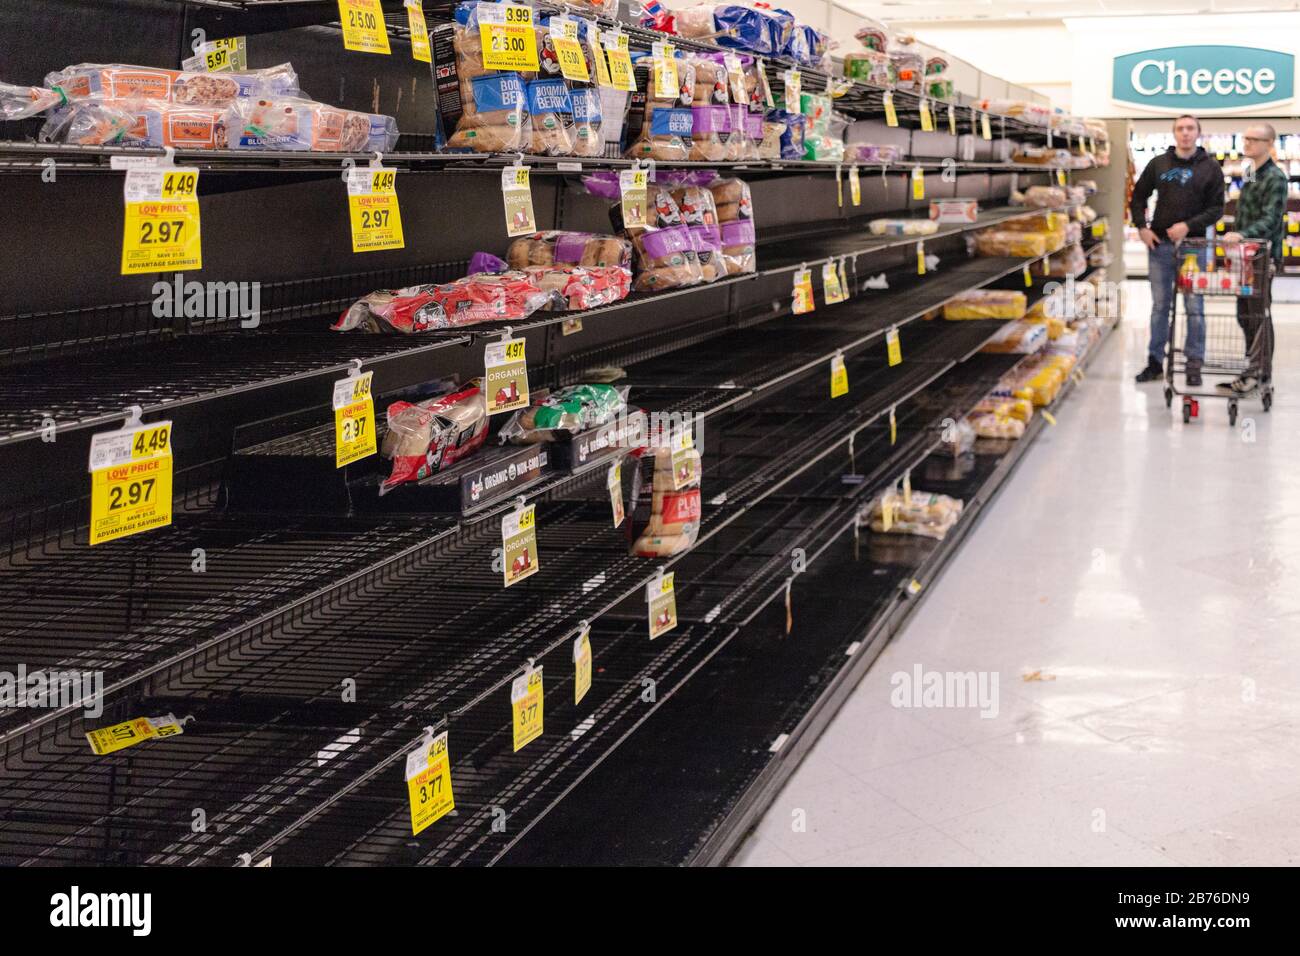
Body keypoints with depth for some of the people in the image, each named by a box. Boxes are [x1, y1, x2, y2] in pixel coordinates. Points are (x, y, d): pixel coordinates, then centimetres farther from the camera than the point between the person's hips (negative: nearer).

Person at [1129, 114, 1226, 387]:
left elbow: (1216, 208, -2)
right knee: (1160, 305, 8)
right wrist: (1142, 227, 1)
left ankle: (1194, 364, 7)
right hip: (1160, 243, 2)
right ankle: (1155, 362, 15)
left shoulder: (1210, 168, 1)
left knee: (1194, 306, 1)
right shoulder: (1158, 164, 8)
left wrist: (1189, 226, -16)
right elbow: (1138, 196, 15)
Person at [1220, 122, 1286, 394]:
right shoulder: (1252, 175, 17)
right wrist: (1234, 238, 18)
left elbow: (1270, 220, -21)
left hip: (1263, 255, -9)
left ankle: (1258, 374, -4)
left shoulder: (1275, 178, -11)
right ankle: (1253, 368, 19)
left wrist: (1242, 235, -33)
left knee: (1259, 316, -6)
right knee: (1244, 316, 11)